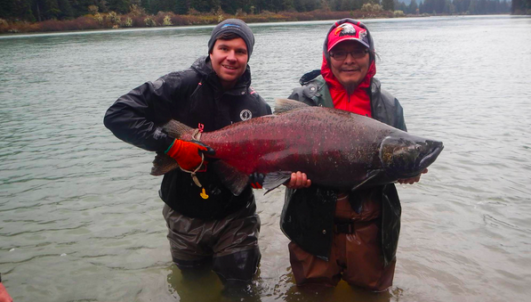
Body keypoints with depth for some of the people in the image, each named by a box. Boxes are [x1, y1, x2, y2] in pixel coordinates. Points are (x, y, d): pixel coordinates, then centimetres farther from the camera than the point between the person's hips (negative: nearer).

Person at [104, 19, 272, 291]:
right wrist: (172, 145, -29)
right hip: (184, 215, 0)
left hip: (235, 217, 1)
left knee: (238, 284, 14)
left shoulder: (257, 106, -6)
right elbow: (117, 116, -22)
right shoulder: (183, 85, -16)